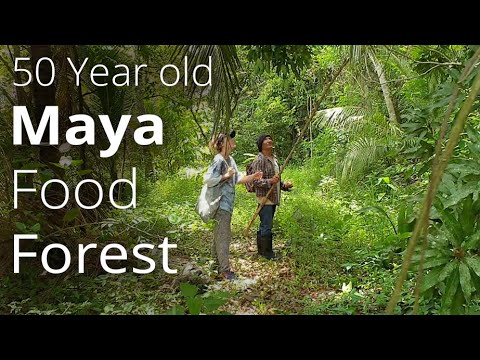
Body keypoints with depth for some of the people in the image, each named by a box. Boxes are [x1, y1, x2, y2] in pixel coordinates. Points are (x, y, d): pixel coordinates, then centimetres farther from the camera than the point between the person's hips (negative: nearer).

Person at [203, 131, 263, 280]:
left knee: (219, 233, 20)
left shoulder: (230, 160, 11)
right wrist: (226, 175, -21)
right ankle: (225, 270, -1)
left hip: (227, 204, 9)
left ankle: (217, 261, 34)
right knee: (224, 236, -6)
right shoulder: (218, 160, -17)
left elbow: (238, 178, 17)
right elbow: (208, 180, -24)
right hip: (221, 204, -9)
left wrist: (253, 177, 5)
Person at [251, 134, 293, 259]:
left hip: (273, 198, 9)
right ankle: (267, 252, 4)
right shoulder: (259, 160, -13)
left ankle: (261, 249, 26)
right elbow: (256, 181, -20)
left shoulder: (274, 159, 15)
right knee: (267, 226, -6)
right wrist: (270, 181, -35)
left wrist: (284, 184, 7)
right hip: (264, 198, -9)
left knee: (265, 225, 16)